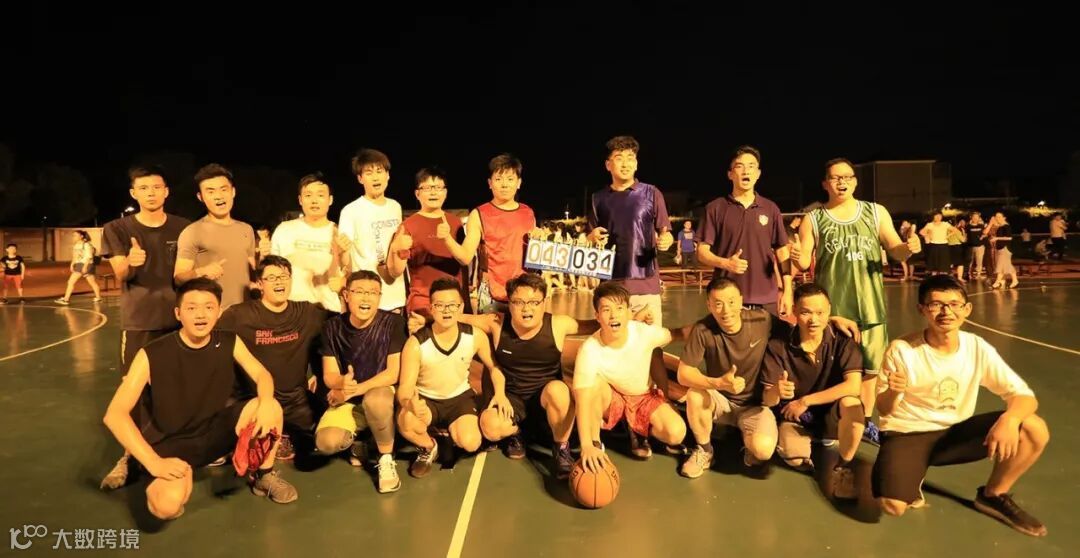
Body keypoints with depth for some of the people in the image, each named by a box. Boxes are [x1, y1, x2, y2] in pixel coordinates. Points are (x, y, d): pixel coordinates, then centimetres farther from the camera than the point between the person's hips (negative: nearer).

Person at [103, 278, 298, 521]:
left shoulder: (229, 342, -8)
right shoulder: (152, 355, -20)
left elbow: (262, 375, -3)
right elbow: (115, 414, -20)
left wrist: (266, 402, -28)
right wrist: (153, 462, -29)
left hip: (216, 428, 4)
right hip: (171, 442, -4)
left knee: (272, 408, -23)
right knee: (167, 506, -34)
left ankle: (265, 475, 4)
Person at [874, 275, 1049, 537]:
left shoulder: (978, 348, -9)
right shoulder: (902, 350, -18)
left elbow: (1025, 395, -10)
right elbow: (884, 410, -11)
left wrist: (1009, 418, -34)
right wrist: (892, 392, -36)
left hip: (956, 431, 4)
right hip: (907, 434, -4)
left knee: (1035, 430, -18)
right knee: (893, 504, -29)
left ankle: (993, 495, 8)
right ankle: (912, 480, 10)